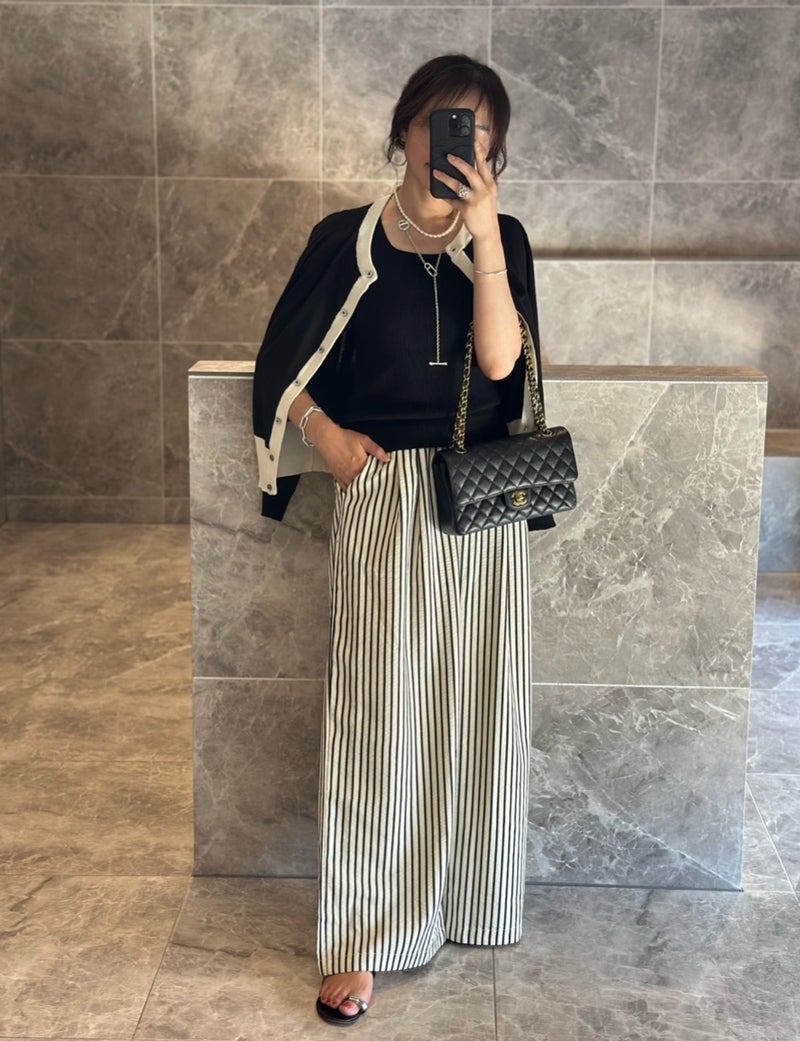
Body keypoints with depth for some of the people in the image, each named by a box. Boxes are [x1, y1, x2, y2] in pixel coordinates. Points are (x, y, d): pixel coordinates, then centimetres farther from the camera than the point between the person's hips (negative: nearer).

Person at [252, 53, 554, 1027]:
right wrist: (327, 435, -9)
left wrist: (482, 230, -18)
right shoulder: (346, 241, 0)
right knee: (377, 713, -1)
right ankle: (364, 937, 11)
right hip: (383, 504, -2)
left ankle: (469, 901, 29)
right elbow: (281, 368, 6)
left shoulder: (503, 241, 4)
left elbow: (500, 359, -12)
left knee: (477, 706, 9)